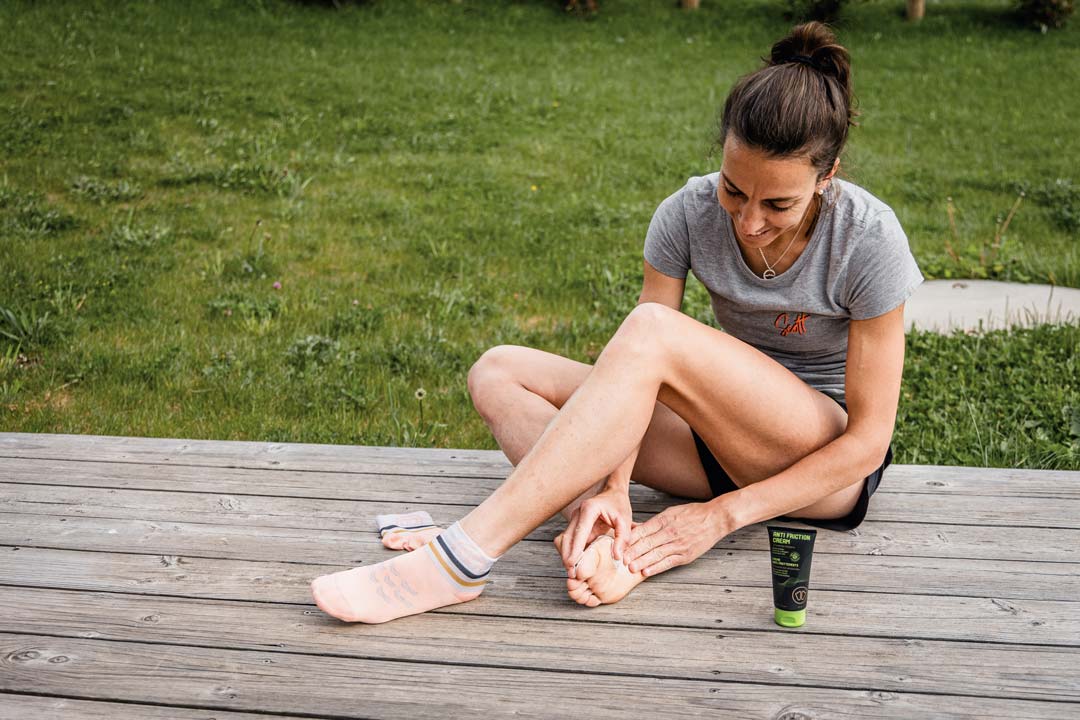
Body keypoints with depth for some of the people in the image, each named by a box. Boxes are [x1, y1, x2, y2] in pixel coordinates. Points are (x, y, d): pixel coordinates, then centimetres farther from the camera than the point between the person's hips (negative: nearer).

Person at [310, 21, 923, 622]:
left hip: (828, 461, -5)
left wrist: (724, 514, -25)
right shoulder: (690, 213, -10)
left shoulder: (869, 239, -19)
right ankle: (612, 542, -34)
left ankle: (461, 558, -36)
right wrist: (614, 487, -32)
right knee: (498, 373, -9)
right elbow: (640, 374, -14)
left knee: (652, 327, -34)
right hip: (722, 433, 6)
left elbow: (868, 438, -17)